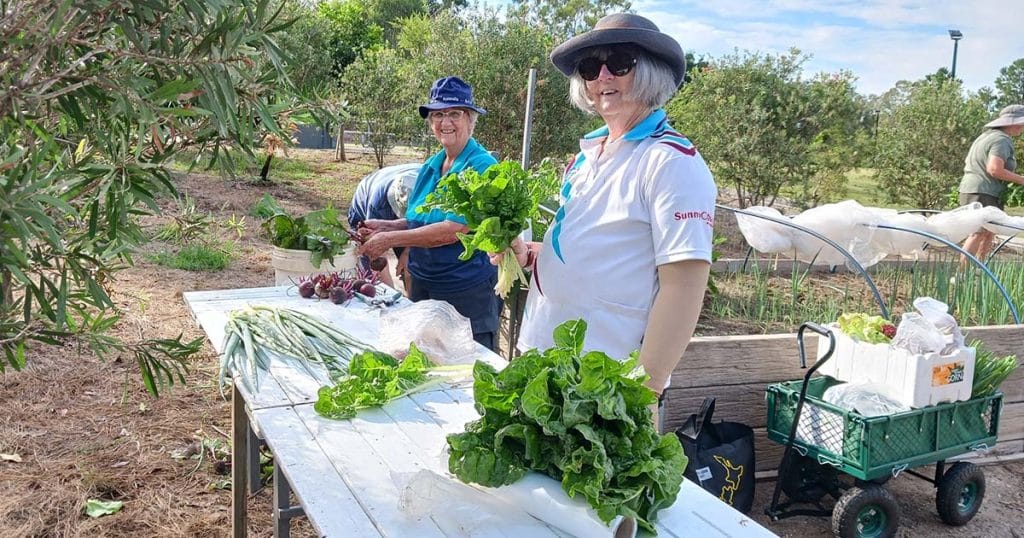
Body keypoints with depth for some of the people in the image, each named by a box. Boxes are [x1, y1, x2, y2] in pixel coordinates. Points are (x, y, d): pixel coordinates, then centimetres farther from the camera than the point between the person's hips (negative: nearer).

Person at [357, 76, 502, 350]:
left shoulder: (482, 166, -16)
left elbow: (454, 229, -24)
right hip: (423, 285, 8)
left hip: (467, 293, -7)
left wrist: (391, 239, -19)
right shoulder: (430, 166, 8)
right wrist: (385, 226, -1)